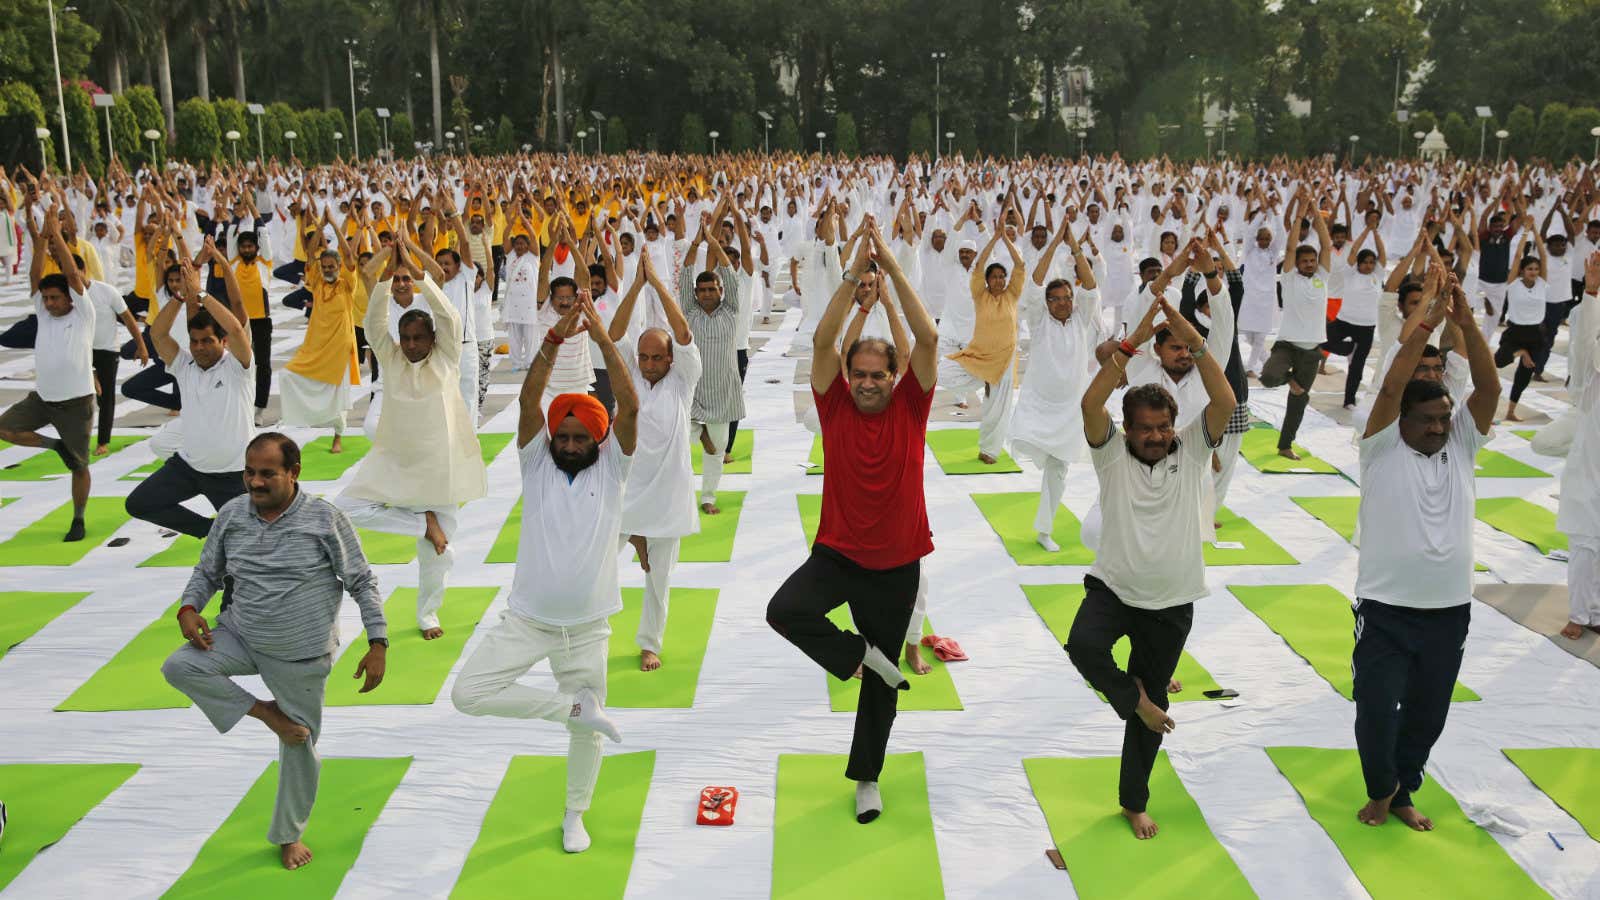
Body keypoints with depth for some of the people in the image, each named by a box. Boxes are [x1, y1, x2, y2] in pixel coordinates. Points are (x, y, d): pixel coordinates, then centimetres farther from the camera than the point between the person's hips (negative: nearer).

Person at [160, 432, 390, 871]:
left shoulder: (325, 519, -15)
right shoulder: (231, 514, -3)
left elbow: (362, 582, -9)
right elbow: (208, 571, 11)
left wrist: (377, 644, -14)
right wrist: (189, 607, -11)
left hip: (302, 657, -3)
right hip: (241, 637, 3)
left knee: (301, 746, 7)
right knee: (178, 667, -21)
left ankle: (289, 835, 30)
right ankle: (266, 712, -3)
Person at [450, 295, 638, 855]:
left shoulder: (610, 469, -3)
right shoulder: (537, 464, -2)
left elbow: (630, 407, -17)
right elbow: (528, 400, -16)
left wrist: (603, 338, -26)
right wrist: (556, 337, -28)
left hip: (586, 629, -1)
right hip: (524, 620, 1)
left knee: (586, 733, 11)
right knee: (468, 693, -16)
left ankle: (575, 815, 38)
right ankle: (576, 706, -2)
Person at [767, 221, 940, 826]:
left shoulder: (910, 407, -5)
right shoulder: (836, 407, -5)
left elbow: (929, 337, -16)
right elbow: (823, 340, -16)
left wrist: (893, 267, -19)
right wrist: (854, 274, -21)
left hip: (897, 562, 0)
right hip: (838, 552, 0)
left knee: (881, 679, 11)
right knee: (784, 610, -28)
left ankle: (867, 776, 32)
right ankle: (861, 653, -3)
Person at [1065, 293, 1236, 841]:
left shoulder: (1191, 451, -1)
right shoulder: (1112, 452, -4)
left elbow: (1225, 402, -15)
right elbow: (1091, 403, -21)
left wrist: (1194, 343, -23)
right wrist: (1131, 344, -24)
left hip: (1171, 603, 1)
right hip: (1112, 588, -1)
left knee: (1151, 699, 11)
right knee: (1084, 645, -33)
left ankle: (1134, 801, 31)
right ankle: (1137, 700, 0)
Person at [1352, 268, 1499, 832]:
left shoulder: (1461, 446, 4)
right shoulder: (1382, 449, -5)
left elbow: (1489, 388, -8)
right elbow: (1391, 386, -19)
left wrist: (1466, 322, -19)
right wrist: (1428, 320, -21)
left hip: (1449, 609, 4)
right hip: (1387, 609, -4)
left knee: (1428, 711, 14)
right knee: (1377, 707, -2)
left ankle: (1403, 792, 35)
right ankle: (1381, 789, 25)